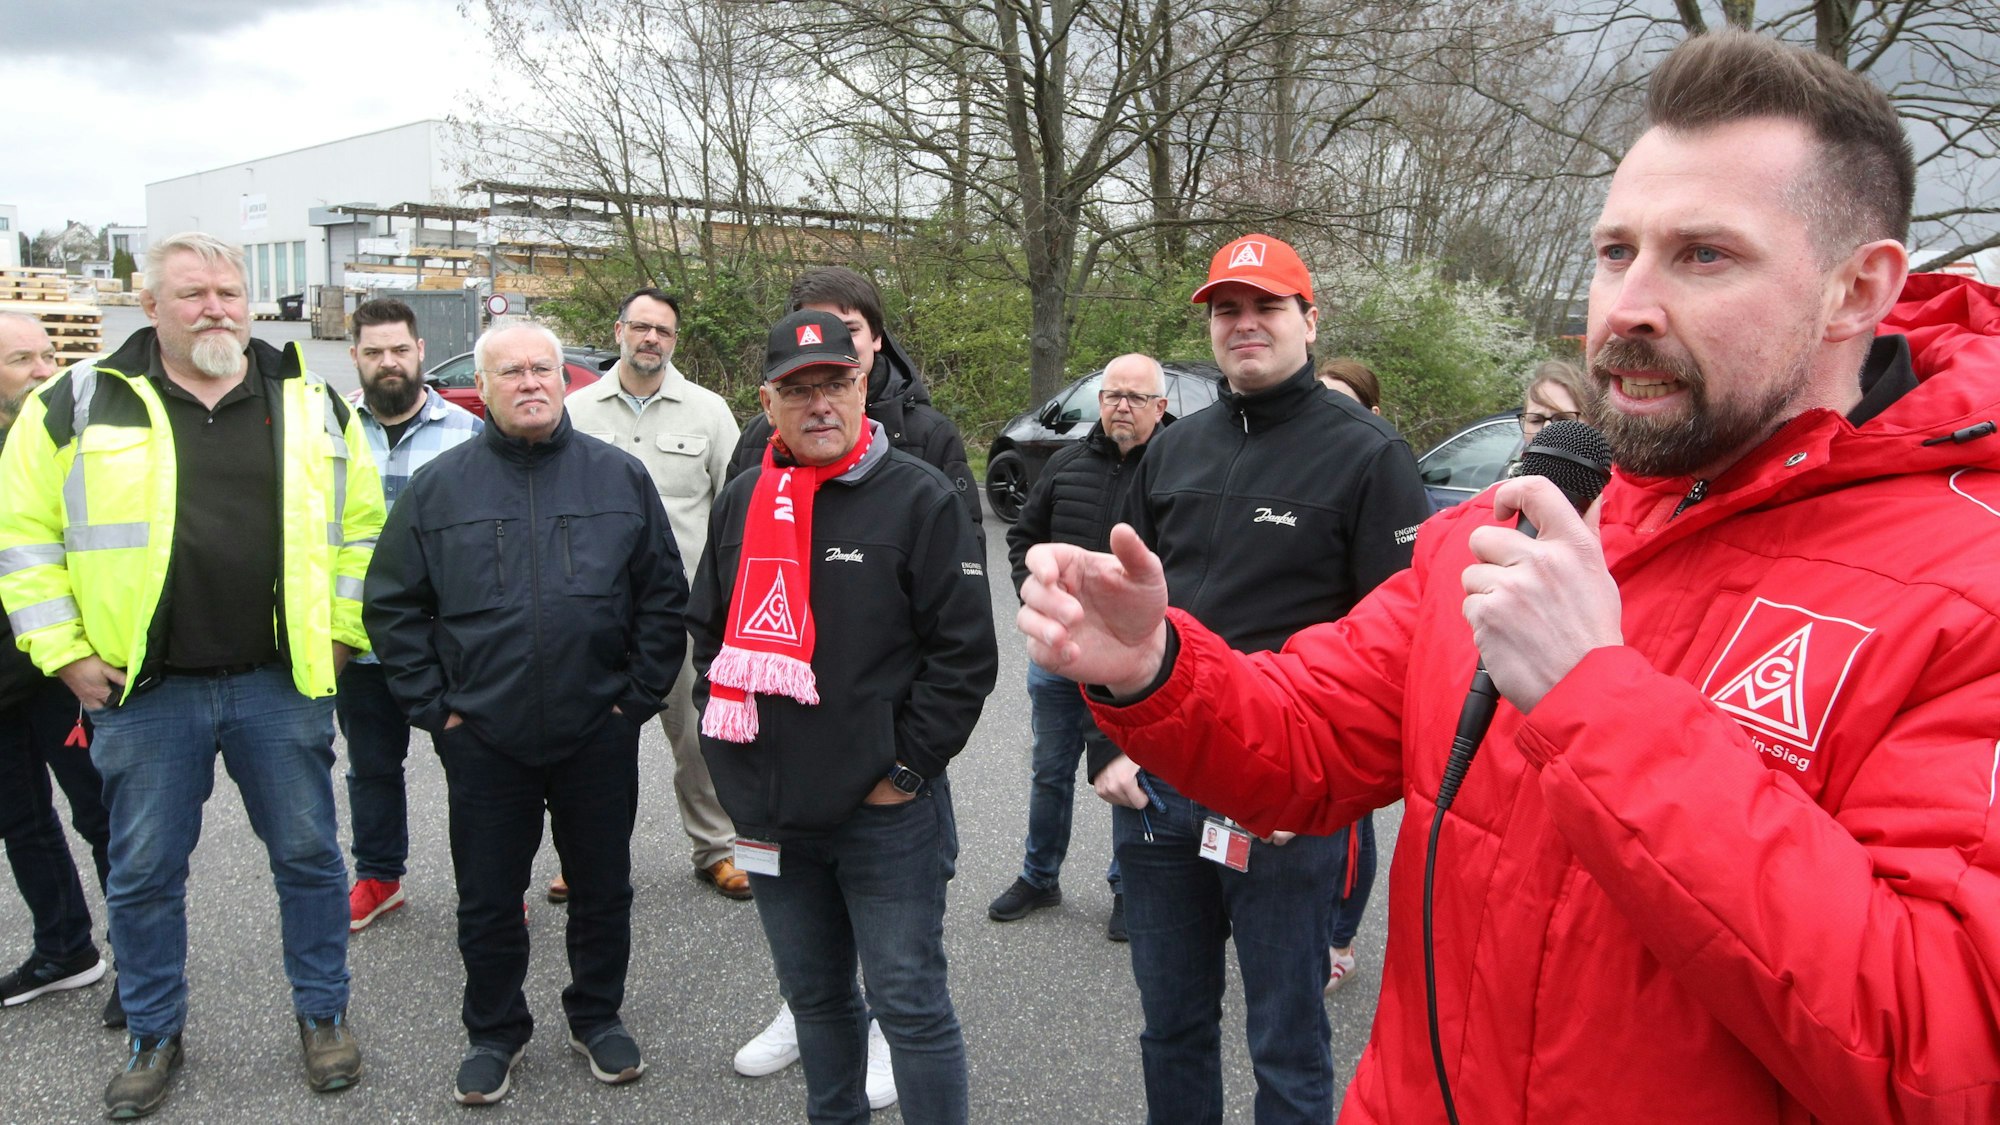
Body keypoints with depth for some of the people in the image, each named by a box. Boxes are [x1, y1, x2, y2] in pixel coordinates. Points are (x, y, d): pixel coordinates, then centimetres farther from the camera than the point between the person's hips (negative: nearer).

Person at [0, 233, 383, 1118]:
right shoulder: (80, 404, 0)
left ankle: (322, 1013, 28)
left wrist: (340, 632, 5)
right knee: (144, 874, 11)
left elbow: (362, 523, 10)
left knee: (308, 854, 10)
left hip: (281, 685, 1)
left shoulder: (310, 404, 4)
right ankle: (153, 1036, 31)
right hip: (142, 690, 0)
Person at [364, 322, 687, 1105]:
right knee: (488, 900, 11)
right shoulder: (438, 488, 1)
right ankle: (494, 1032, 31)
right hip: (483, 739, 0)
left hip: (599, 735, 0)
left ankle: (598, 1018, 33)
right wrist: (434, 706, -2)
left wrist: (639, 695, -1)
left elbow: (664, 597, 4)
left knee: (603, 889, 13)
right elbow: (392, 607, 4)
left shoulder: (620, 477, 1)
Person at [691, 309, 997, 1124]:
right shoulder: (742, 501, 9)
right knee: (814, 995, 21)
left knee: (910, 1004, 2)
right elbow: (708, 631, 19)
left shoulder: (919, 497, -9)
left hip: (887, 812, -5)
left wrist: (907, 766, -12)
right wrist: (727, 741, 10)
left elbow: (965, 650, -11)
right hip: (770, 813, 6)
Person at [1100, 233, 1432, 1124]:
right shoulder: (1174, 450, 11)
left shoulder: (1366, 452, -6)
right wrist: (1116, 745, 7)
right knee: (1170, 1027, 19)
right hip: (1153, 788, 5)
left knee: (1287, 1049, 9)